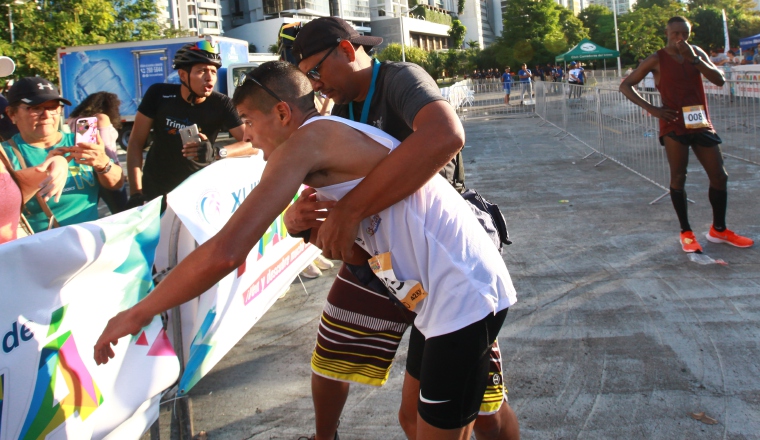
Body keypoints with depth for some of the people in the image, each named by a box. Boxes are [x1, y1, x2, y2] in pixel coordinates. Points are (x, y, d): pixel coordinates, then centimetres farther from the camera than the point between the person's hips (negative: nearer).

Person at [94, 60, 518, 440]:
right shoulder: (340, 145, 17)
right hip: (442, 299, 10)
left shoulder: (308, 138, -14)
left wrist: (137, 314, -12)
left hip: (464, 298, -10)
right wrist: (305, 224, 6)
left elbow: (225, 252, -22)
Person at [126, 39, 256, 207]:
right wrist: (136, 193, -14)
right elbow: (136, 142, -6)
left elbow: (253, 143, -20)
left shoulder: (221, 105, -14)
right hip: (154, 191, 1)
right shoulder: (159, 95, -11)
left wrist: (216, 152, -38)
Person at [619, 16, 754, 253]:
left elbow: (719, 80, -3)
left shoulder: (696, 53, 8)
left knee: (719, 176, 5)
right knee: (678, 178, -2)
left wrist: (694, 59, -14)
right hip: (675, 125, -4)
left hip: (701, 123, 5)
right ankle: (686, 232, 11)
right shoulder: (657, 60, -5)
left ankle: (719, 230, 21)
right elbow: (625, 85, -5)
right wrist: (651, 109, -13)